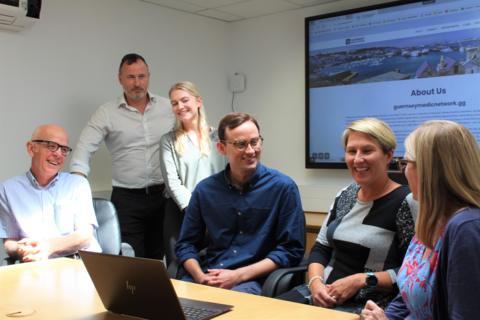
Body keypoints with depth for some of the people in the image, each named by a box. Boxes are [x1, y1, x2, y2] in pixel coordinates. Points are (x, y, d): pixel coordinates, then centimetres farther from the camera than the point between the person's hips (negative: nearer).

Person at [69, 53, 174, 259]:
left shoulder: (168, 108, 4)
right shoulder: (107, 113, -1)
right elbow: (84, 149, -6)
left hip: (163, 194, 2)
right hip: (127, 199, -2)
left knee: (159, 257, 11)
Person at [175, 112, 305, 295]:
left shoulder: (283, 187, -2)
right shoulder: (205, 189, 9)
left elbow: (291, 250, -3)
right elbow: (186, 244, 14)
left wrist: (239, 275, -12)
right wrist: (200, 276, -7)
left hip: (252, 281, -3)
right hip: (205, 277, 4)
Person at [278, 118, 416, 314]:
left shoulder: (405, 202, -11)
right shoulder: (345, 195, 10)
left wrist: (361, 280, -17)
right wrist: (315, 281, -6)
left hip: (368, 306, -6)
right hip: (323, 293, 6)